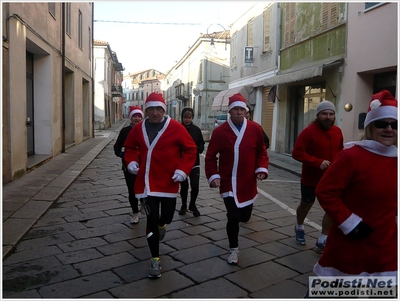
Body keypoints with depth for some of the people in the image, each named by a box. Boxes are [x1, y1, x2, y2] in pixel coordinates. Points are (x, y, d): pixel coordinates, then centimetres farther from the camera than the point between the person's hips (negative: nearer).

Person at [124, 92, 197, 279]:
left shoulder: (175, 127, -7)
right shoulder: (138, 129, 3)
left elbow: (190, 149, -4)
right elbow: (130, 147, 17)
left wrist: (183, 169, -14)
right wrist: (132, 161, -3)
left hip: (168, 181, -1)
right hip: (147, 182, 2)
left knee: (167, 216, 8)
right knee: (151, 220, 2)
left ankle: (161, 225, 50)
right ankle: (155, 260, 16)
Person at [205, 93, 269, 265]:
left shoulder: (255, 129, -1)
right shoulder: (220, 131, -7)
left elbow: (261, 152, 8)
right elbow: (210, 157, -3)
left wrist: (261, 168, -8)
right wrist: (213, 176, -14)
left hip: (248, 183, 3)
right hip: (228, 182, -2)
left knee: (244, 216, 13)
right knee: (233, 217, -7)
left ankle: (242, 212, 52)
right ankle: (233, 249, 15)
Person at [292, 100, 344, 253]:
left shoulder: (337, 131, 0)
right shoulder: (308, 131, -18)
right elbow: (296, 153, -22)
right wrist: (317, 162, -30)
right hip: (311, 178, -4)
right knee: (306, 204, 17)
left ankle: (322, 241, 11)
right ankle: (299, 228, 45)